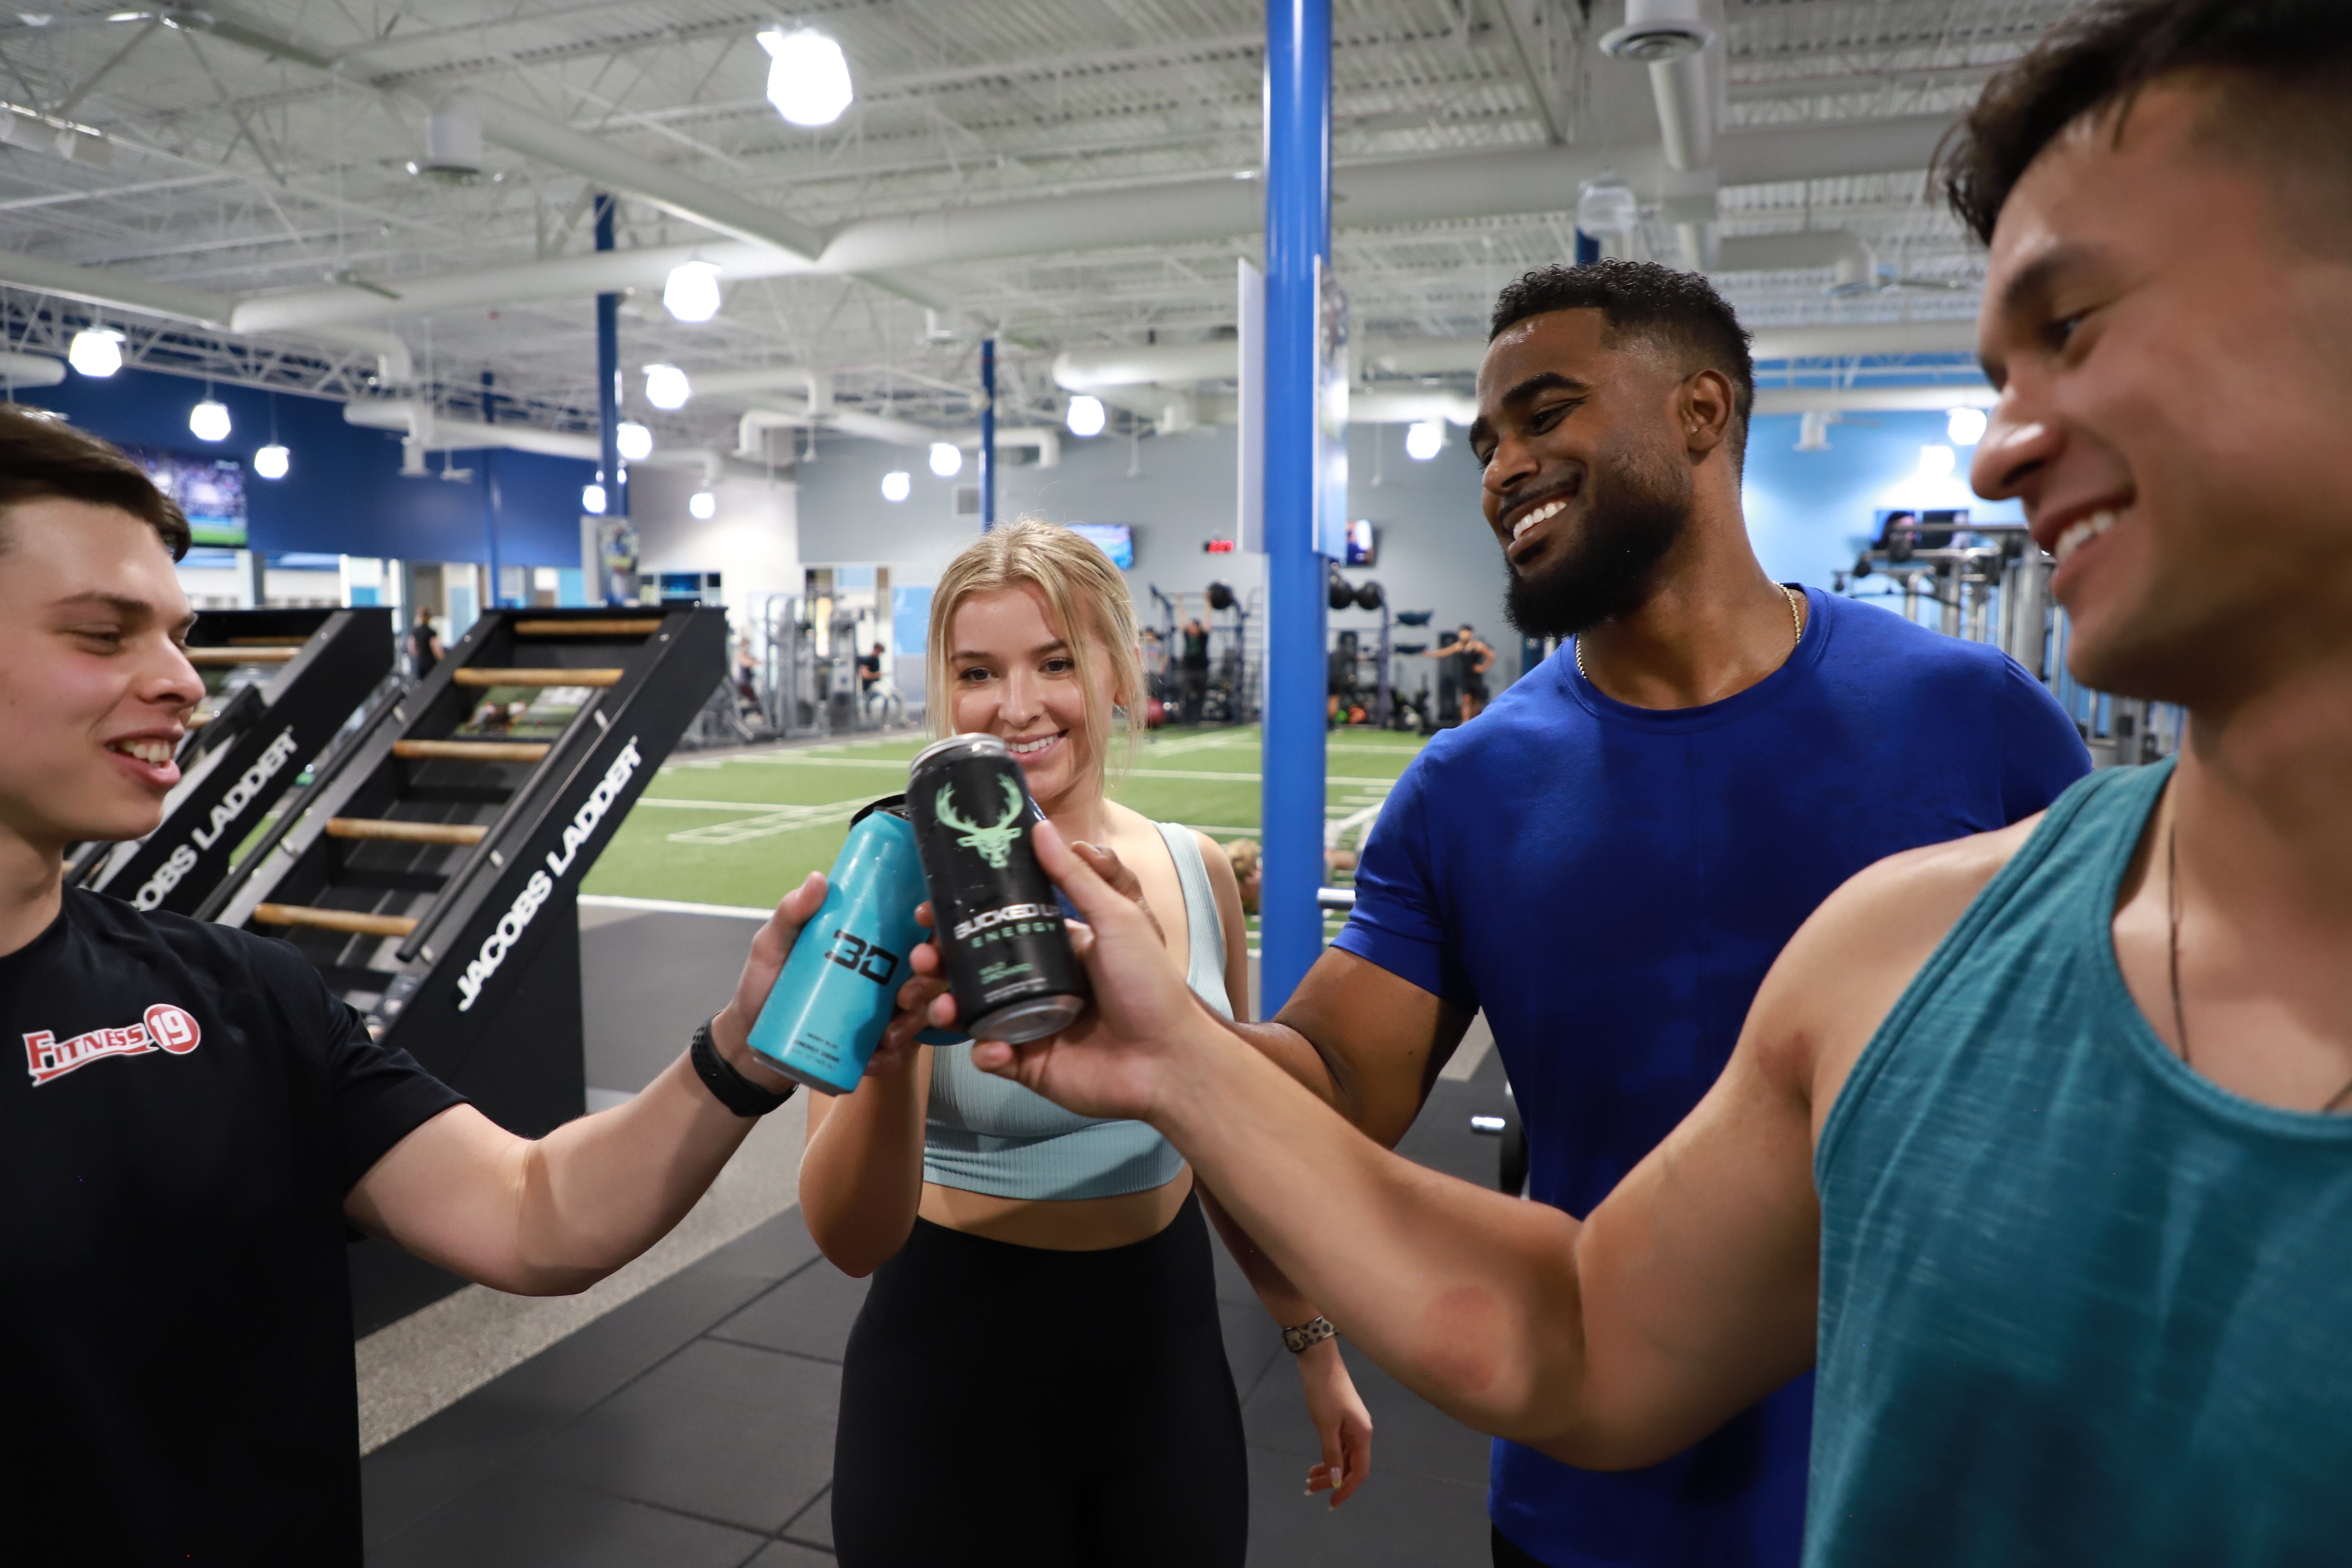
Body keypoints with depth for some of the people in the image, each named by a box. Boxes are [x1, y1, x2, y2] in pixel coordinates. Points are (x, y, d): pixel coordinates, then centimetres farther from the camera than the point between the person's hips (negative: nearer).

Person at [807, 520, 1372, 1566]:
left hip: (1170, 1350, 4)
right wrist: (887, 1053, -43)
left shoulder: (1197, 873, -5)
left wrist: (1314, 1342, 14)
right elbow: (853, 1242, -24)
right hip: (959, 1363, -3)